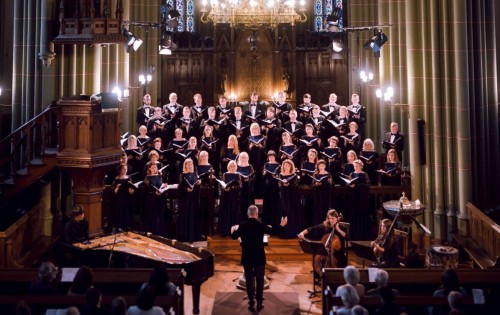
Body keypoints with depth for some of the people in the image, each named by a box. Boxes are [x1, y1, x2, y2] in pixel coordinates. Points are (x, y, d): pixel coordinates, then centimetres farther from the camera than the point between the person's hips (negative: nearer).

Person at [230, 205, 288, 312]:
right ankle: (259, 303, 10)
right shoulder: (261, 225, -10)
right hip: (259, 258, -1)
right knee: (260, 280, 8)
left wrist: (233, 230, 32)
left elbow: (234, 236, 10)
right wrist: (282, 225, 18)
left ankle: (251, 303, 9)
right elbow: (273, 231, 1)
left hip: (247, 258, 1)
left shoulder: (242, 226, -6)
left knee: (249, 280, 7)